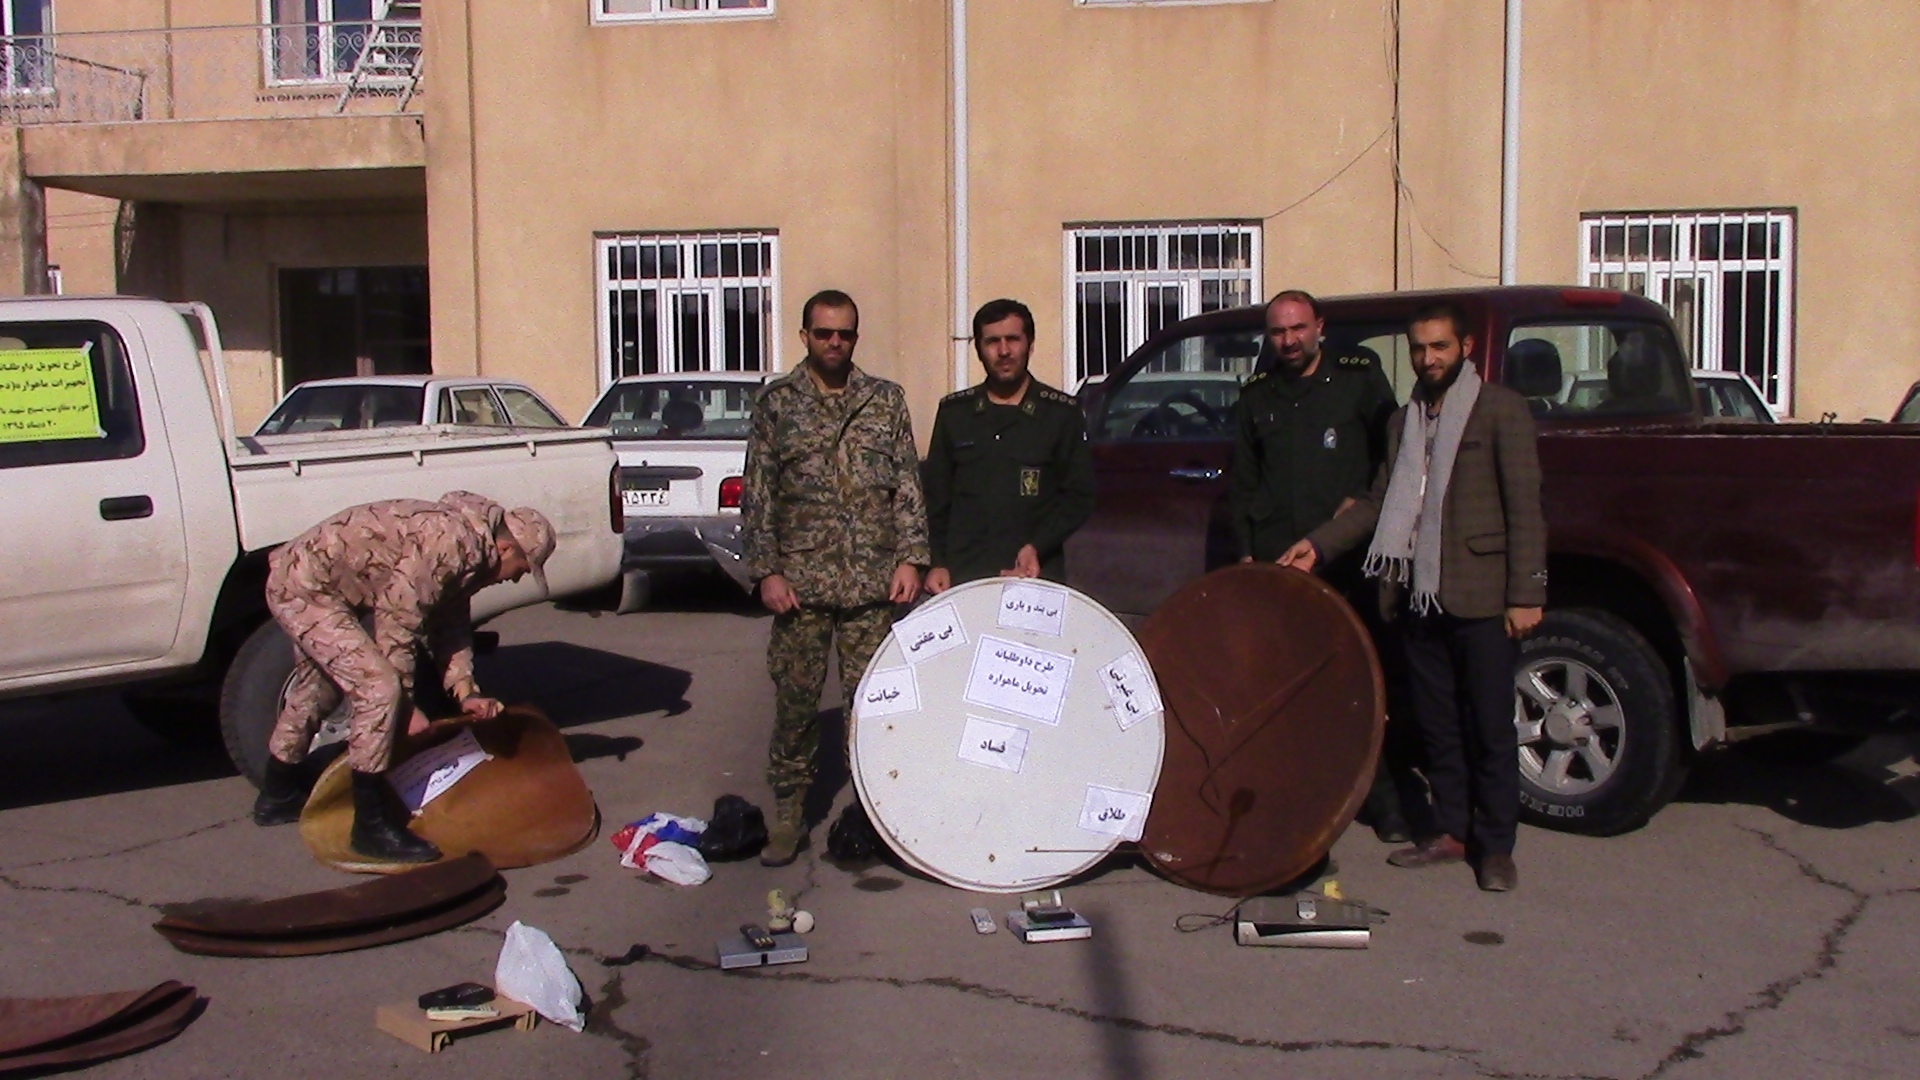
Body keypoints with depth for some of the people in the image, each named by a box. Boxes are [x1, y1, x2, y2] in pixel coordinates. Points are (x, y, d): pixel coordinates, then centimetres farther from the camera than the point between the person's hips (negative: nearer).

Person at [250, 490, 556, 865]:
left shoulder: (469, 551, 8)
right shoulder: (451, 542, -23)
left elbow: (451, 622, 16)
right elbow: (396, 623, -21)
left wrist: (465, 692, 6)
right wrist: (406, 705, -13)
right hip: (306, 587, -11)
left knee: (318, 689, 28)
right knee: (379, 689, -17)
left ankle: (278, 796, 49)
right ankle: (372, 827, -10)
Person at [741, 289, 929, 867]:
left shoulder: (887, 400, 9)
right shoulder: (777, 402, 6)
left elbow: (908, 485, 8)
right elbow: (757, 494, 4)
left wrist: (910, 557, -2)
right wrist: (766, 570, -4)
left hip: (873, 581, 1)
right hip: (801, 580, 0)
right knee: (795, 699, 3)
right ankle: (788, 813, 15)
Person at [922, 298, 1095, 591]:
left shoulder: (1062, 413, 4)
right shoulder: (954, 412, 11)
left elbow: (1078, 498, 3)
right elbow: (935, 497, 12)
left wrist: (1037, 547, -11)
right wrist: (937, 563, 2)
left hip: (1037, 577, -1)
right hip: (963, 578, 2)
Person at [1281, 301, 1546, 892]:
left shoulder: (1501, 410, -1)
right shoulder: (1404, 421, 18)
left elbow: (1524, 507, -6)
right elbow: (1379, 503, 19)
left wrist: (1525, 594, -13)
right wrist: (1318, 544, 7)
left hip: (1480, 597, -6)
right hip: (1418, 595, 6)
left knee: (1489, 726, 1)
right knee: (1437, 724, 11)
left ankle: (1495, 845, 10)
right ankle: (1450, 831, 21)